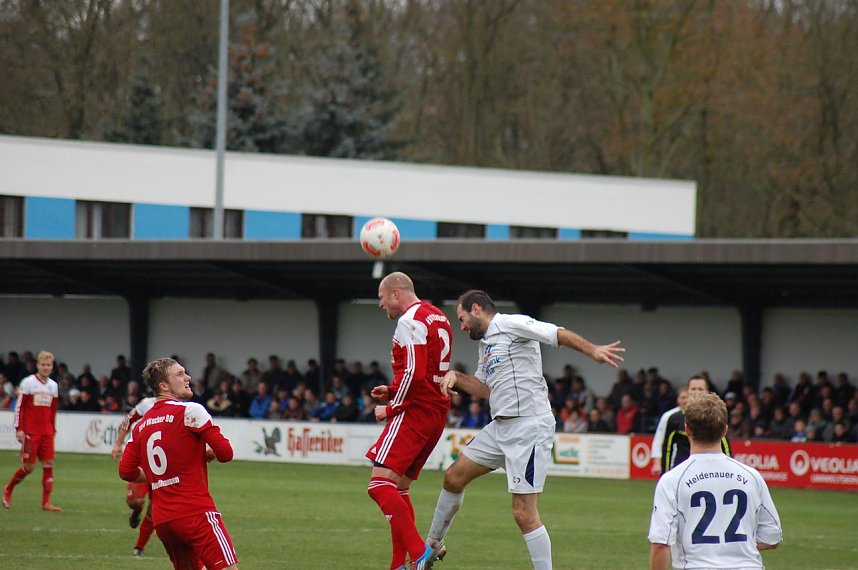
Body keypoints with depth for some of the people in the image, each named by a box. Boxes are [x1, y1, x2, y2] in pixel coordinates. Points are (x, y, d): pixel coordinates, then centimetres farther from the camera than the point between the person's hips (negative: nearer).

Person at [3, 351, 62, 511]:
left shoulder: (53, 386, 11)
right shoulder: (28, 383, -5)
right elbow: (19, 407, -6)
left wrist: (53, 430, 18)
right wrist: (19, 429, -12)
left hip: (46, 432, 5)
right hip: (30, 431, -5)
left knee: (48, 464, -4)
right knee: (29, 466, -6)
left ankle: (46, 502, -2)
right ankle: (8, 490, 18)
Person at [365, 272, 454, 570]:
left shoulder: (410, 322, -11)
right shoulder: (439, 318, 19)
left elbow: (414, 374, -21)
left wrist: (391, 408, -10)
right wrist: (392, 391, 18)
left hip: (414, 412, -10)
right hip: (437, 413, 10)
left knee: (380, 484, -17)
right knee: (399, 487, 16)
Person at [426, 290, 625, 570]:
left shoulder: (511, 324, -7)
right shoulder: (485, 344, 21)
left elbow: (560, 334, -16)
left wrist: (592, 350, -31)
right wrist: (456, 377, 7)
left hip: (529, 426, -10)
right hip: (500, 428, 10)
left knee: (524, 514, -13)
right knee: (453, 476, 16)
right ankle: (433, 546, 32)